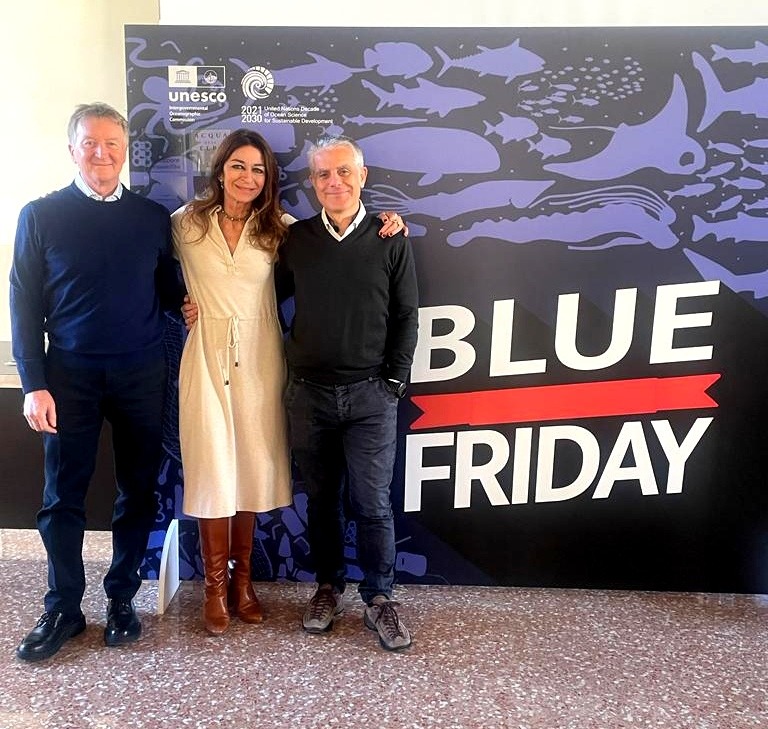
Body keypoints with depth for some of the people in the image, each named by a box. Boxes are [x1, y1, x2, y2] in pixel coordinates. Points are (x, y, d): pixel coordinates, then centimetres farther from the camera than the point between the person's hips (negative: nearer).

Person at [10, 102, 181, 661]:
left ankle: (122, 597, 27)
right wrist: (34, 384, -6)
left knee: (138, 492, 9)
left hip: (141, 376, 2)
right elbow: (25, 304, 0)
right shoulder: (41, 216, 1)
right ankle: (63, 608, 24)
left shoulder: (153, 218, 5)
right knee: (63, 497, 7)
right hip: (69, 376, -1)